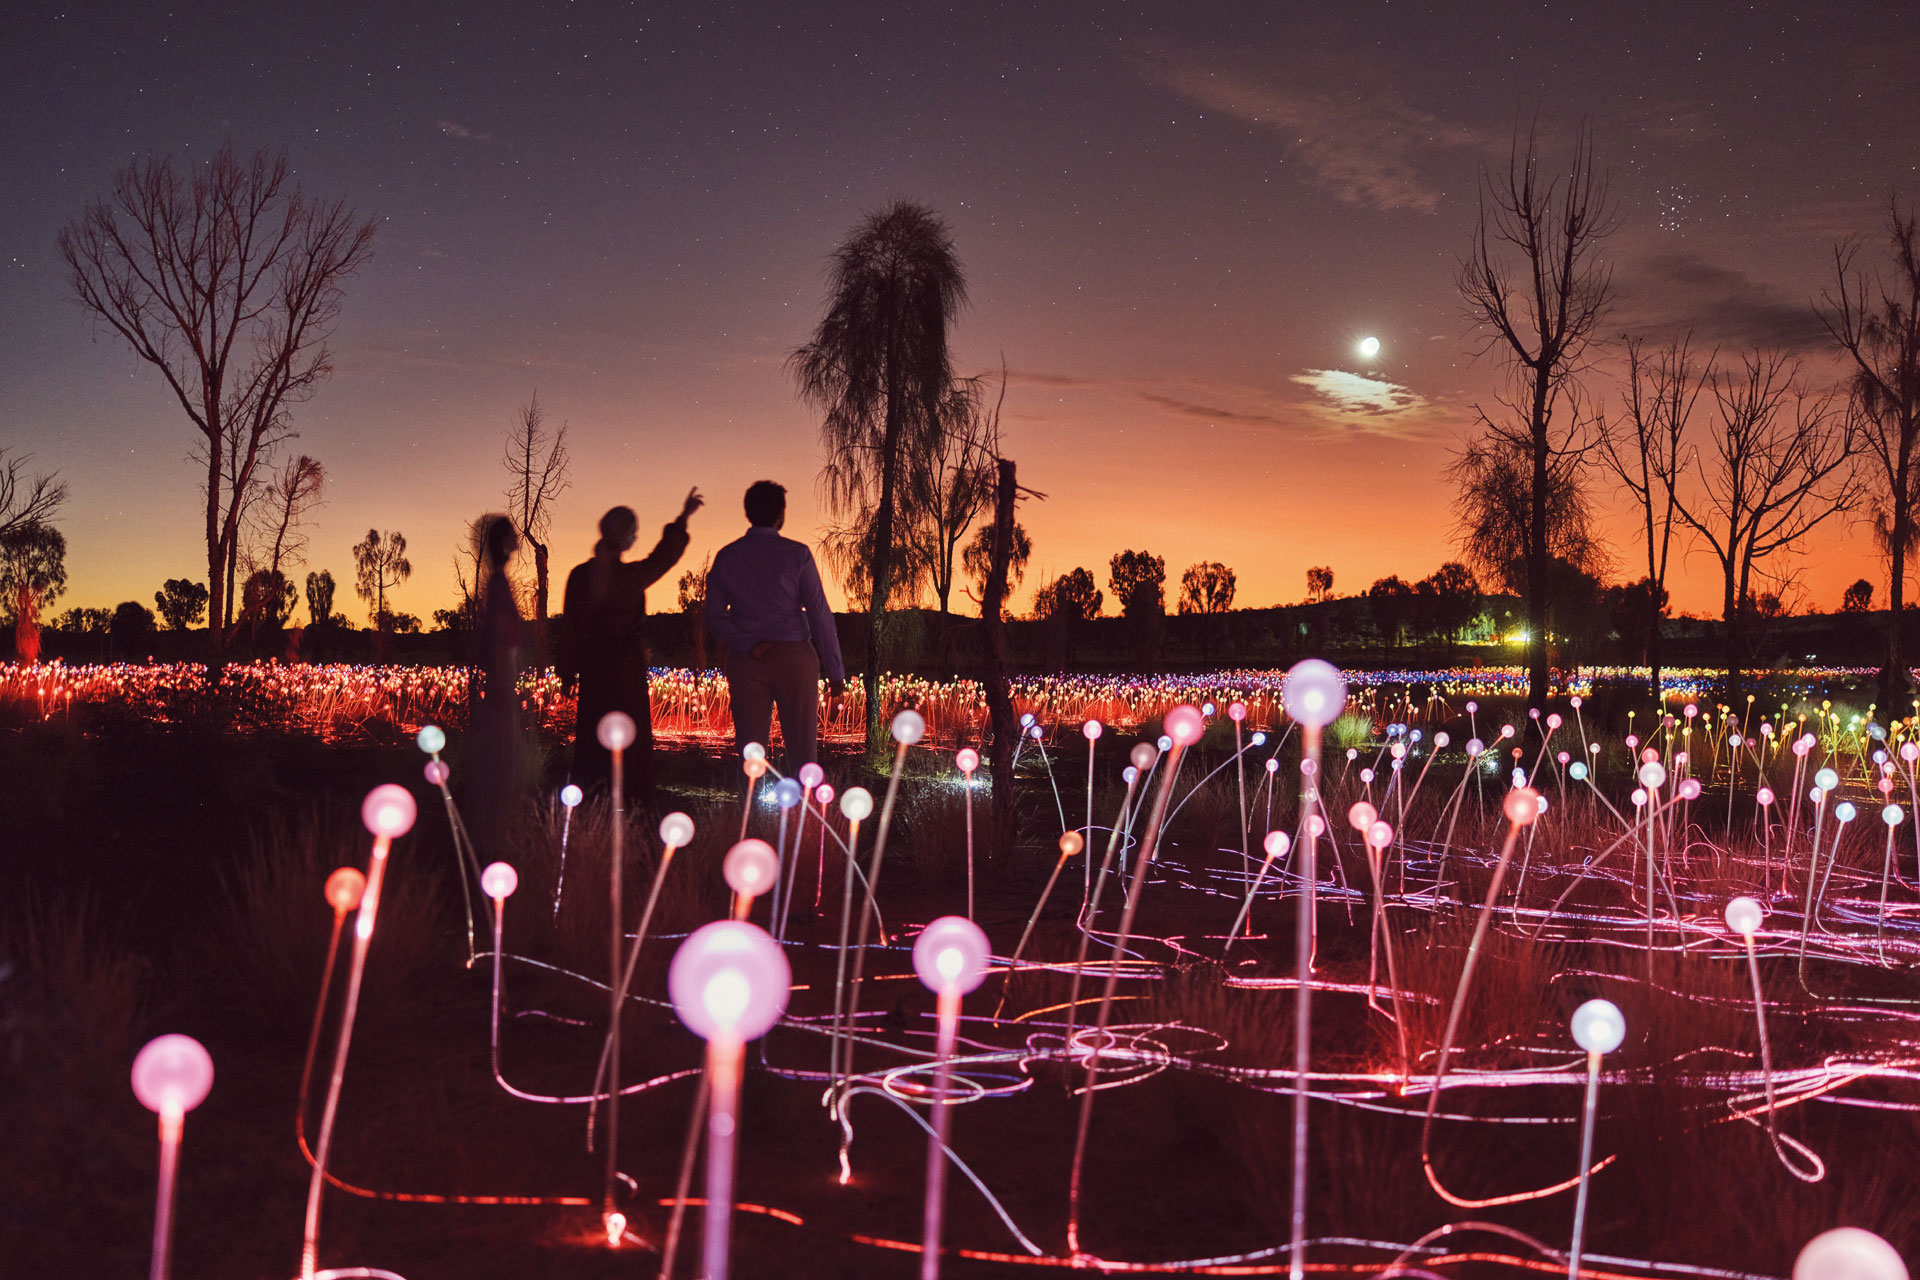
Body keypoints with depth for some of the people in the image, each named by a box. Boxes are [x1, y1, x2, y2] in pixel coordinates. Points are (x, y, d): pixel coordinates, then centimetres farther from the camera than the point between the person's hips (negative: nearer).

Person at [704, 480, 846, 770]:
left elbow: (715, 618, 1)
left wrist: (749, 646, -8)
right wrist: (835, 670, -2)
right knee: (802, 751, 2)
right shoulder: (796, 554, -5)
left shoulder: (725, 557, 5)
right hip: (794, 657, -3)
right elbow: (819, 614, -6)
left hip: (745, 661, 3)